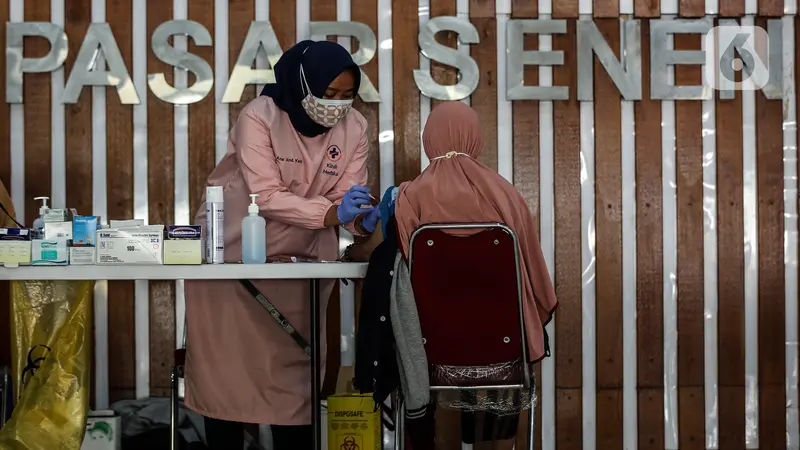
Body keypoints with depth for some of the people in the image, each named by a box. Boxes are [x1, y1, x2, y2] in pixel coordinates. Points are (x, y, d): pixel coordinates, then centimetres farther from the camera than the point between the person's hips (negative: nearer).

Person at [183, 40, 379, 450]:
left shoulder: (353, 127, -7)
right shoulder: (259, 117, -20)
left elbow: (348, 197, -10)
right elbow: (267, 197, -28)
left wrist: (364, 218, -34)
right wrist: (332, 213, -40)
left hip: (300, 256, 3)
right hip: (232, 251, -3)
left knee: (292, 364, 7)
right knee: (225, 362, 5)